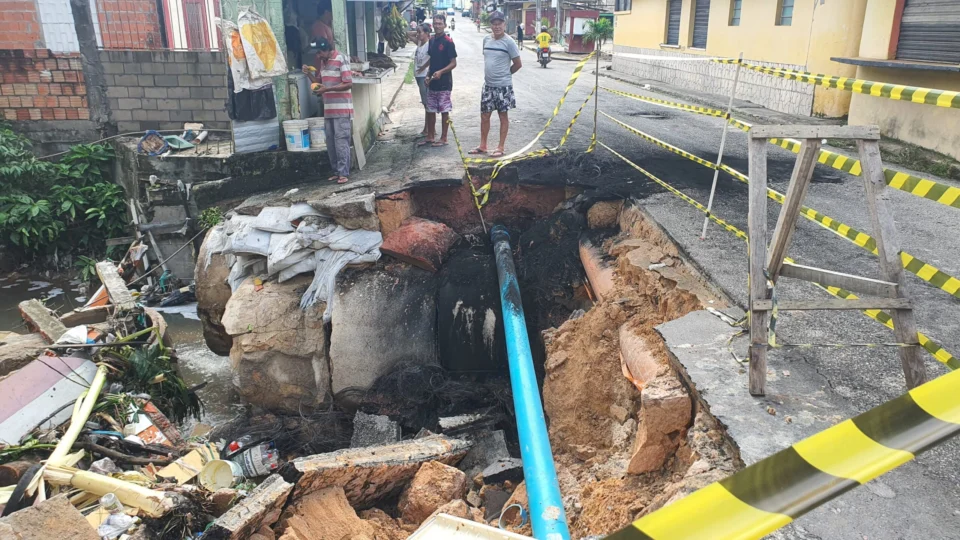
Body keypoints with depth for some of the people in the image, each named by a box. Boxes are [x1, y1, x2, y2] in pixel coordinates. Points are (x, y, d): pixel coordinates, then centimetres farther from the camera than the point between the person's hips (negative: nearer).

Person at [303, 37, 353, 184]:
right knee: (330, 142, 7)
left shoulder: (341, 59, -10)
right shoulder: (322, 62, 14)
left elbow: (348, 84, -16)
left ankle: (344, 173, -7)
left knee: (341, 141, -9)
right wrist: (309, 74, 2)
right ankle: (337, 171, 14)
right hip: (328, 109, 8)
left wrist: (327, 89, -22)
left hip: (341, 109, -8)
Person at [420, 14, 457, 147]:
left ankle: (443, 138, 9)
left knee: (444, 110, 1)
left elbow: (453, 63, -12)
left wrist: (441, 72, -25)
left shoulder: (448, 42, -10)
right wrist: (428, 75, 7)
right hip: (432, 82, 7)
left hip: (444, 82, -7)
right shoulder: (432, 40, 10)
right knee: (430, 110, 12)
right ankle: (430, 137, 22)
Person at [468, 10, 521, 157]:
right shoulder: (486, 40, 6)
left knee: (503, 116, 4)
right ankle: (482, 146, 22)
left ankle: (501, 147, 12)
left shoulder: (509, 42, -11)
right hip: (487, 85, 6)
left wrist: (504, 74, 4)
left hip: (503, 86, -6)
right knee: (484, 115, 10)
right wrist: (490, 75, 12)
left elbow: (518, 64, -6)